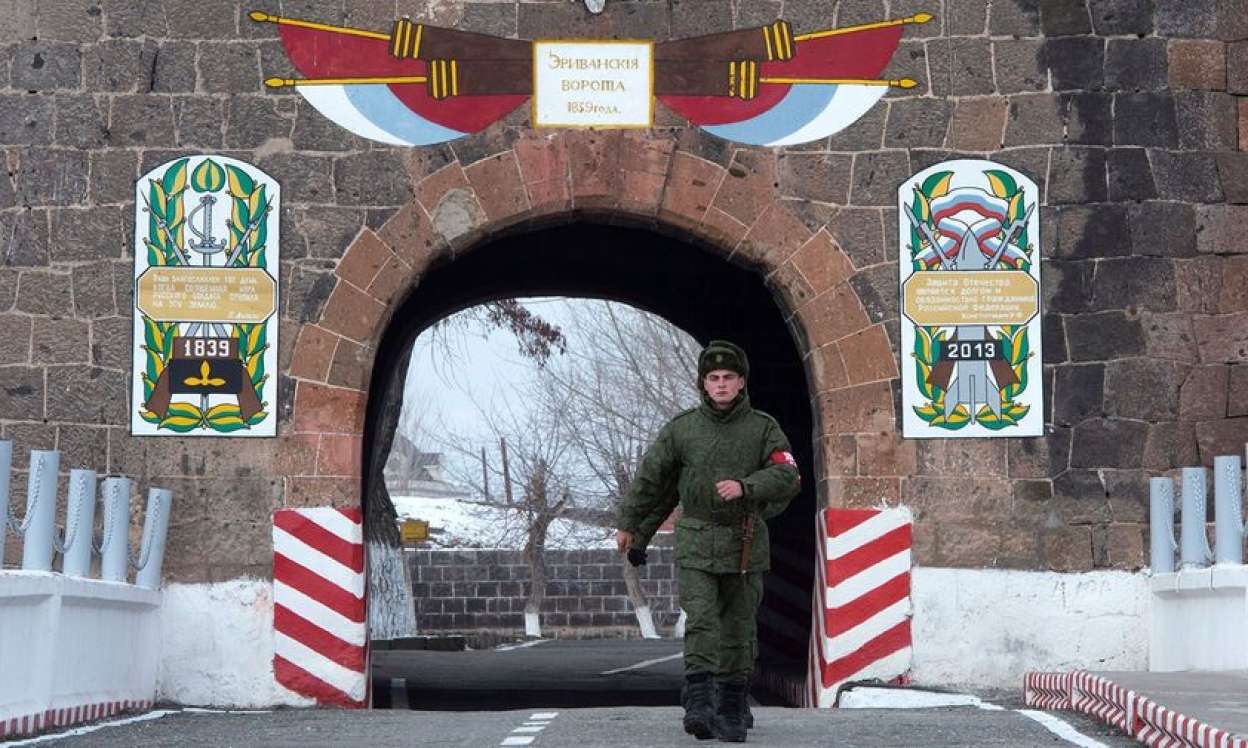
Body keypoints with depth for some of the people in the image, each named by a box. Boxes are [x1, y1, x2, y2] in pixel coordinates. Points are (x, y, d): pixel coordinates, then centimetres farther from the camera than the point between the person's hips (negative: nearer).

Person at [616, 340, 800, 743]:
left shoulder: (763, 427, 2)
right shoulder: (682, 428, 4)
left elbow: (788, 476, -9)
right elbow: (651, 478, 13)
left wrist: (745, 487, -24)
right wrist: (629, 525, 20)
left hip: (745, 545, 1)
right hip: (696, 543, -1)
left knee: (738, 630, 6)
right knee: (700, 622, -15)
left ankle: (731, 713, 15)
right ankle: (699, 705, -21)